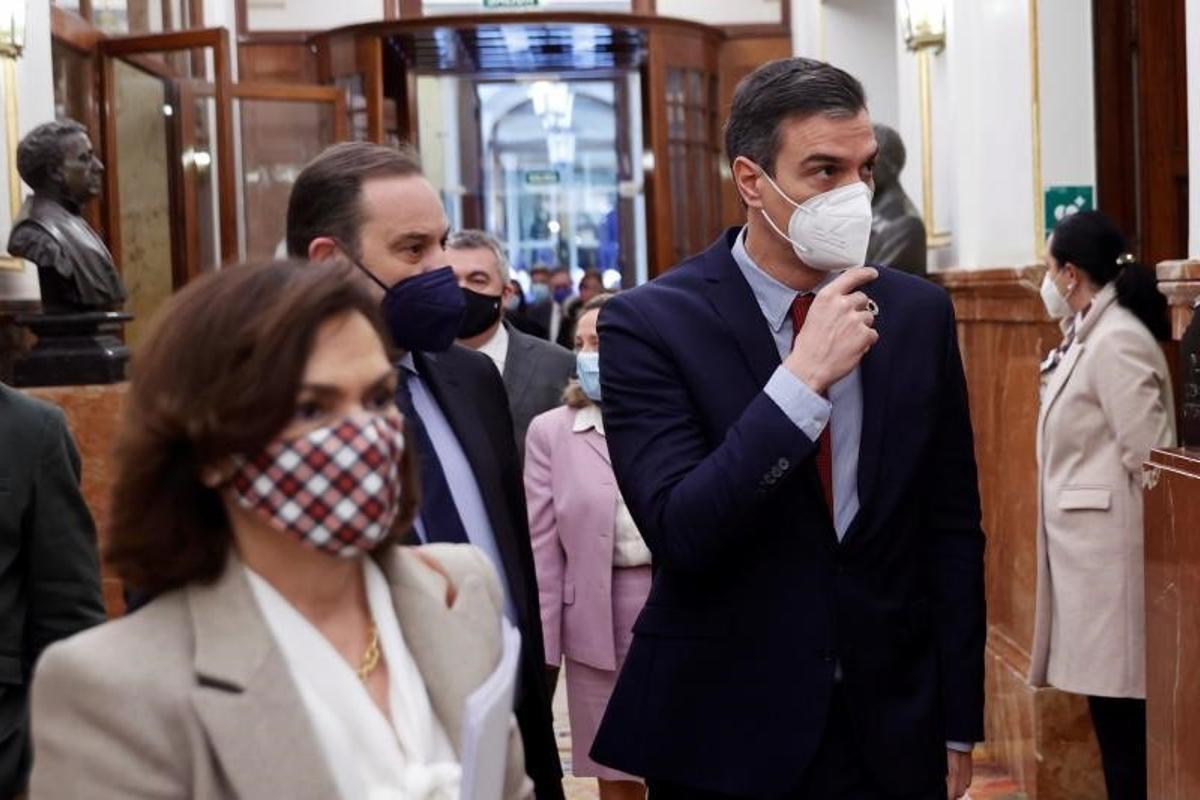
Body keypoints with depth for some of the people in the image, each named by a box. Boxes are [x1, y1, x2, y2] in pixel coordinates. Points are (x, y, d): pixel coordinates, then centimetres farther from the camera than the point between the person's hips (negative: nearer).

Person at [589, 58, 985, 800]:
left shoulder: (919, 313, 0)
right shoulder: (652, 322, -11)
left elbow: (952, 528, 4)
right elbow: (678, 533, -20)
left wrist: (958, 724, 5)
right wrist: (804, 377, -24)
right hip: (726, 735, -3)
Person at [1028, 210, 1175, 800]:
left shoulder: (1117, 341, -15)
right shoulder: (1087, 336, 13)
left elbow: (1150, 459, -18)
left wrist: (1143, 548, -12)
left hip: (1110, 546, -9)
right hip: (1086, 544, 9)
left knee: (1120, 702, -2)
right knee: (1108, 695, 13)